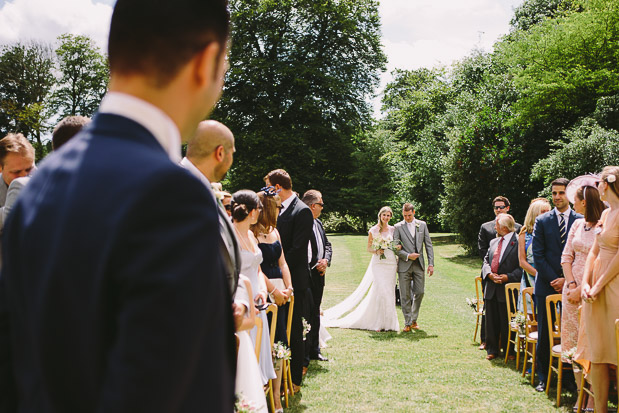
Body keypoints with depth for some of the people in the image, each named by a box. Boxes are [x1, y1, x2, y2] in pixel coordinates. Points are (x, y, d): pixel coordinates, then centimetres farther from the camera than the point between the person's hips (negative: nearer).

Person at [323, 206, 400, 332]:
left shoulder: (393, 230, 9)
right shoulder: (373, 230, 3)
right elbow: (368, 248, 7)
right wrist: (376, 251, -11)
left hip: (391, 263, 3)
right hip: (378, 263, -3)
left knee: (389, 292, 1)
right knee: (381, 291, -13)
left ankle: (389, 322, 8)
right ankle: (379, 323, -7)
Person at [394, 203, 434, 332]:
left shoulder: (422, 225, 8)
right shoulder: (398, 227, 1)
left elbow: (428, 245, 7)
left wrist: (431, 263, 0)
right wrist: (408, 256, -14)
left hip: (419, 265, 2)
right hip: (404, 265, -2)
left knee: (419, 293, 2)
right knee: (405, 295, 0)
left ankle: (414, 320, 19)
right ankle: (407, 323, 8)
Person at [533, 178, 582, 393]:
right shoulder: (542, 221, 6)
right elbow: (538, 255, 2)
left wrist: (568, 279, -8)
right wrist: (553, 279, -7)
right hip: (547, 284, 1)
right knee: (544, 334, 3)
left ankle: (569, 377, 13)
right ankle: (543, 377, 14)